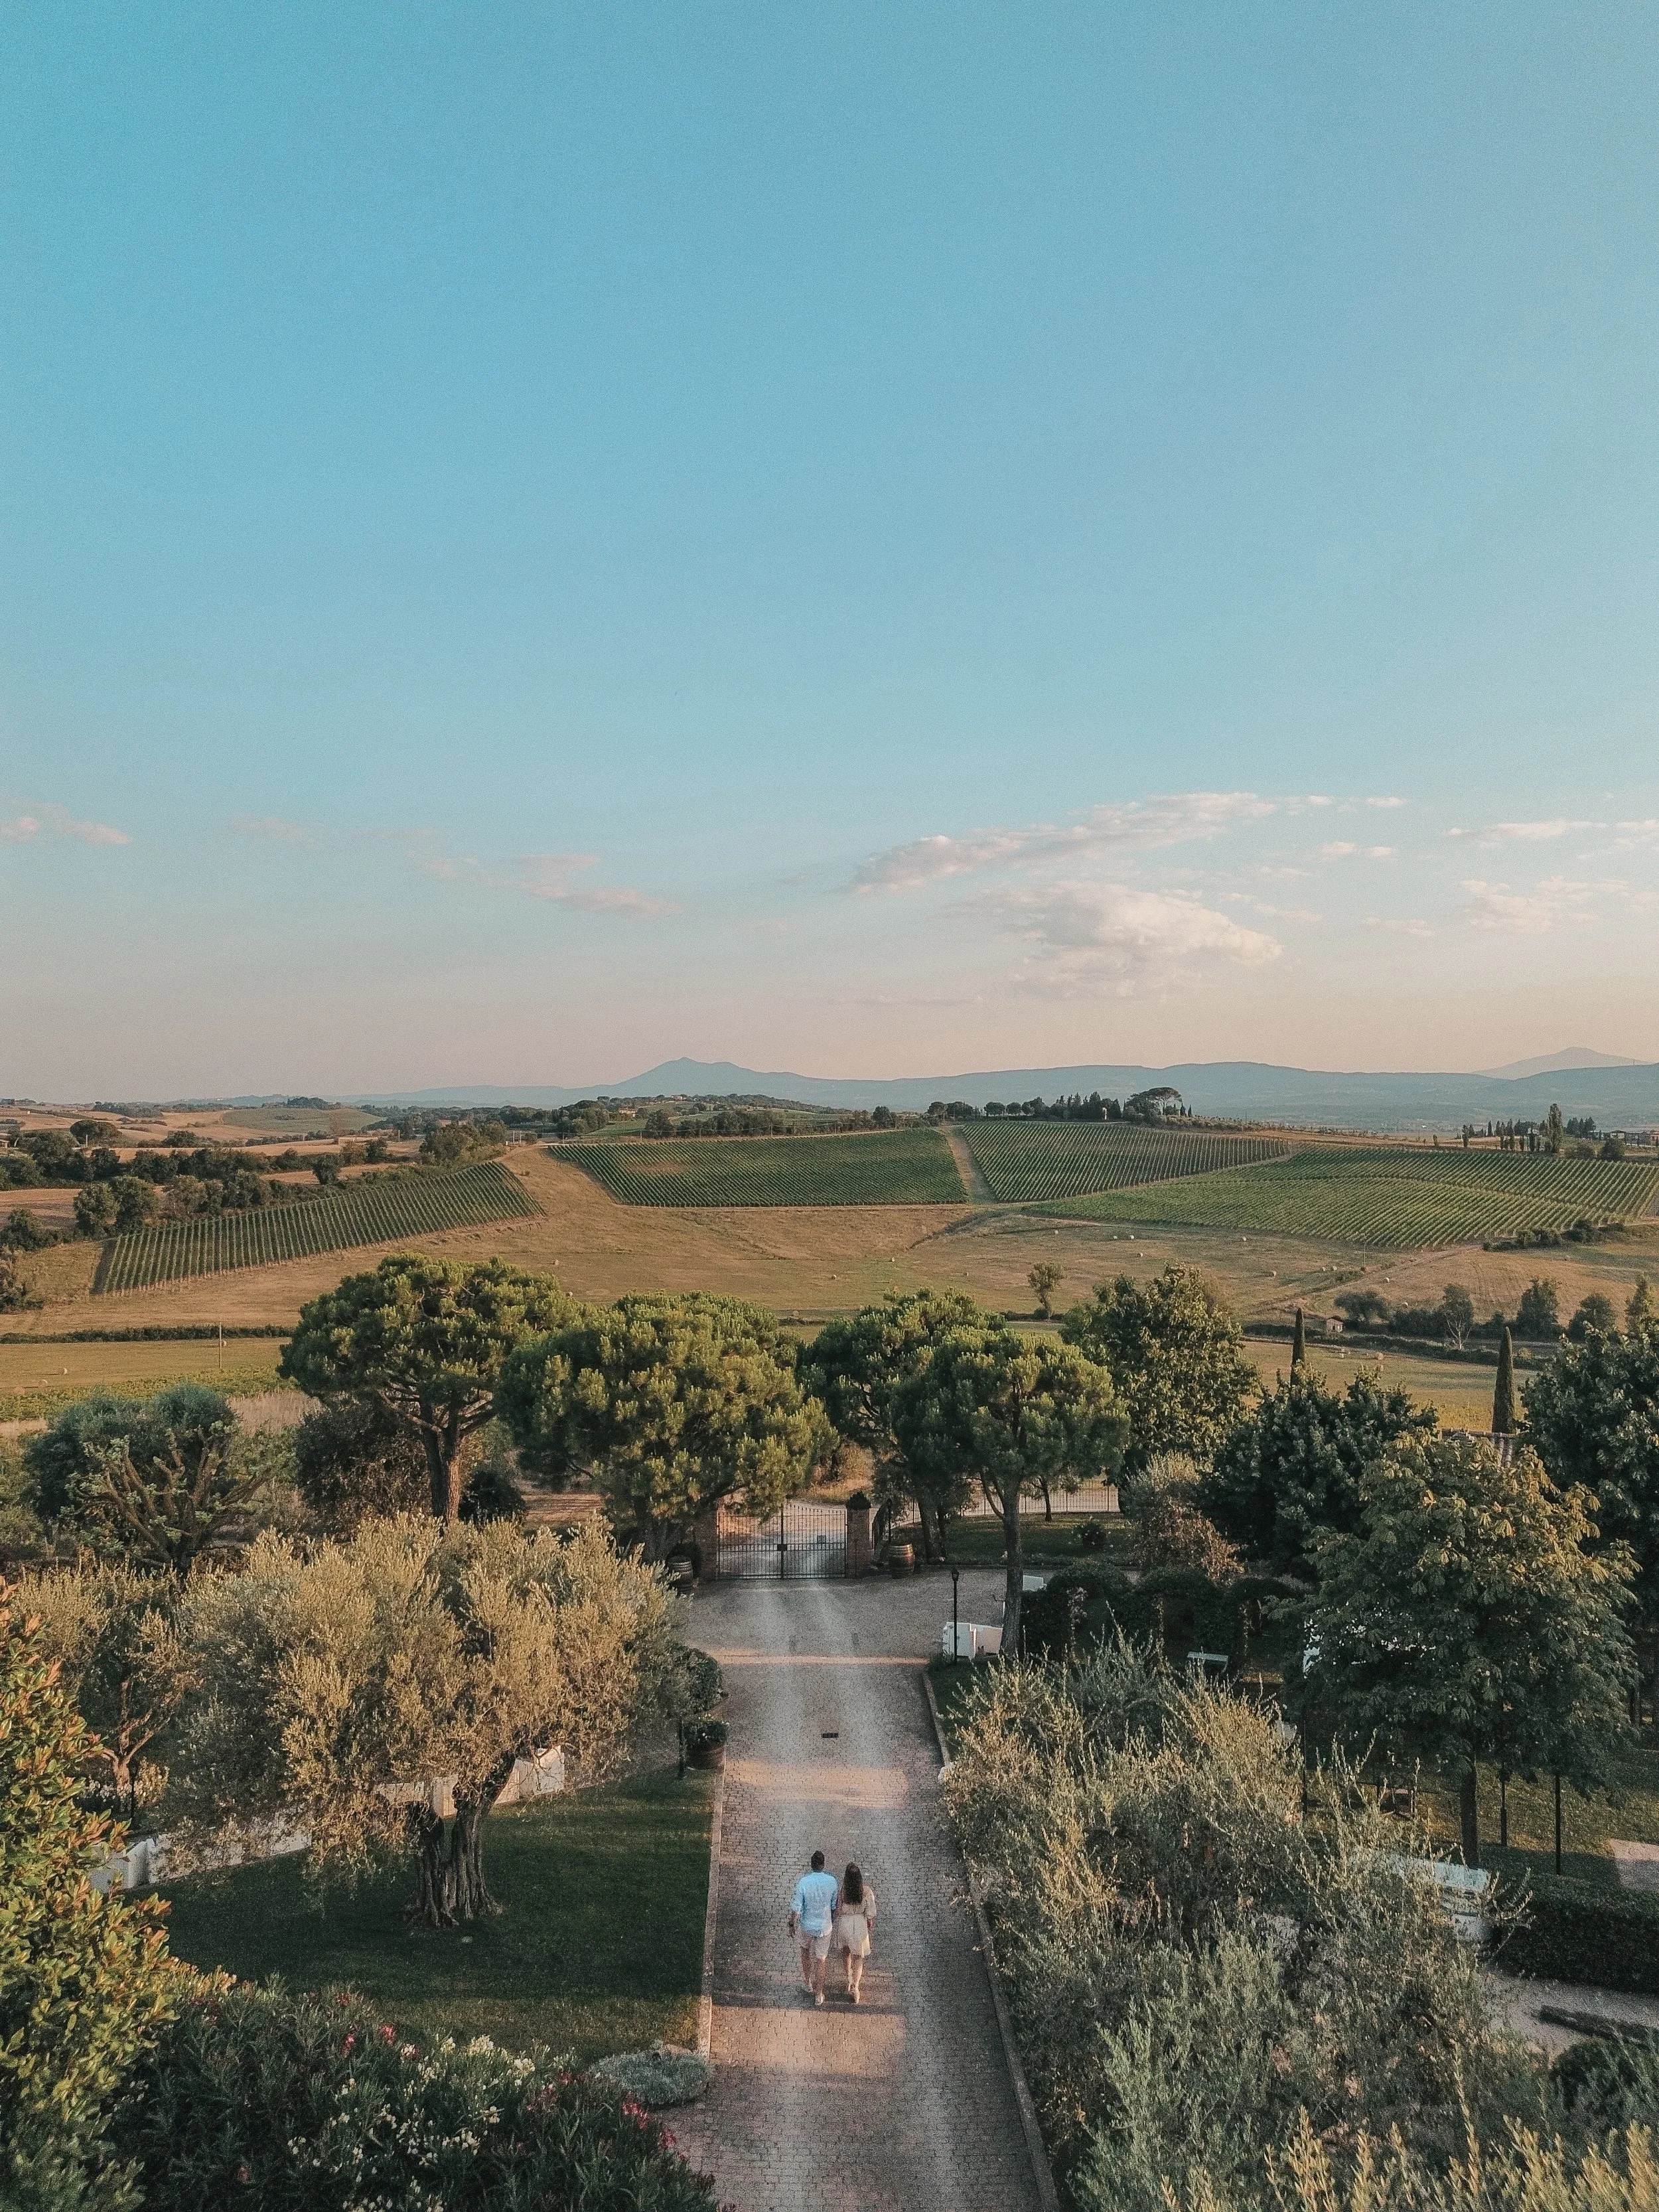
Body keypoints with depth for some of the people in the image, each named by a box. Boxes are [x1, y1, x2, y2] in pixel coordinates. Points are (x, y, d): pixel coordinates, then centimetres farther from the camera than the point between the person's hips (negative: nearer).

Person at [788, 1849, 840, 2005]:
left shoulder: (803, 1883, -23)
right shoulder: (832, 1882, -15)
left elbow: (796, 1908, -18)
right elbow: (835, 1906, -1)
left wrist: (791, 1925, -2)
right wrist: (833, 1921, 17)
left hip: (806, 1926, -1)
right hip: (824, 1928, 1)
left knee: (805, 1950, 28)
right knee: (820, 1960, 15)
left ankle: (808, 1984, 40)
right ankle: (818, 1995, 22)